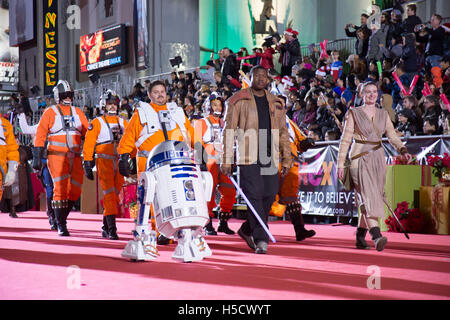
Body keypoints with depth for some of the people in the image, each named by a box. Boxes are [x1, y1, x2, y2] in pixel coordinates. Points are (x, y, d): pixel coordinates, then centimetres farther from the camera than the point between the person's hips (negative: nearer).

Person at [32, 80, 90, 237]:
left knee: (75, 190, 0)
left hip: (75, 157, 4)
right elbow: (40, 135, 2)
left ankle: (61, 216, 22)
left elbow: (88, 134, 15)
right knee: (60, 189, -10)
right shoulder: (50, 112, 5)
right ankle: (61, 225, -4)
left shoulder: (78, 113, 15)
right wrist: (37, 157, -4)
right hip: (57, 155, -4)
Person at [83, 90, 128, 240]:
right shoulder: (97, 123, 5)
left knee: (115, 195, 6)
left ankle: (106, 227, 18)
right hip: (104, 162, -4)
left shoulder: (123, 123, 17)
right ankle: (112, 228, -17)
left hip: (119, 163, 4)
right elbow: (88, 144, 2)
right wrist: (87, 164, -4)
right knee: (109, 193, -14)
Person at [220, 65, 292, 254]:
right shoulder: (238, 101, 2)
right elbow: (229, 130, 0)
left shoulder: (276, 103, 16)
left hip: (270, 159, 5)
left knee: (269, 196, 4)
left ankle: (247, 230, 23)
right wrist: (226, 160, -6)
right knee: (254, 196, -10)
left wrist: (286, 159, 13)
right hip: (248, 158, -5)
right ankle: (261, 239, -7)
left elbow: (283, 132, 19)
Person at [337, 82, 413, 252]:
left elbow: (392, 136, 4)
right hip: (360, 159, -5)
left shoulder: (383, 114, 13)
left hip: (378, 159, 5)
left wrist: (403, 151, -15)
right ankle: (376, 236, -32)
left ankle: (360, 237, 19)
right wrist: (340, 164, -5)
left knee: (370, 200, 6)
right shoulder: (354, 113, 1)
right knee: (369, 196, -20)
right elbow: (345, 140, 0)